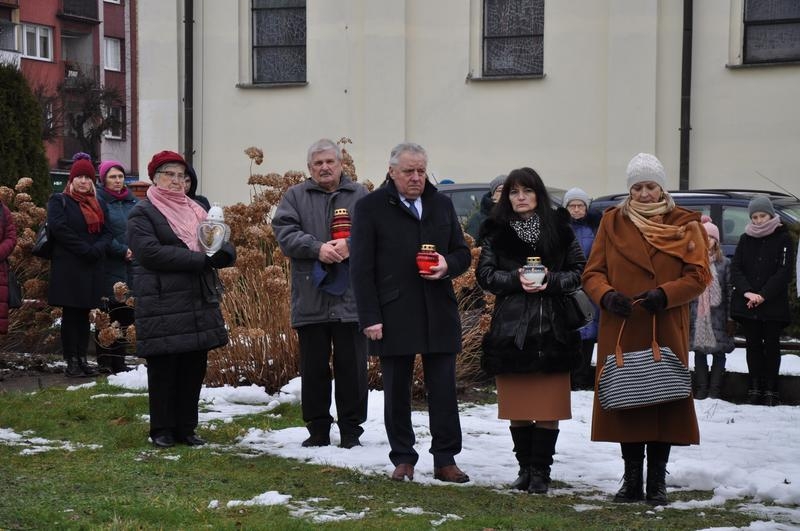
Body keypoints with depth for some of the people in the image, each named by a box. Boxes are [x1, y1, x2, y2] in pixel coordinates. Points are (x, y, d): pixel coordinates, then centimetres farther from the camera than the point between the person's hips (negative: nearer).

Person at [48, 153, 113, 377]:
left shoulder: (99, 205, 18)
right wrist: (86, 249, -16)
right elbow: (59, 229, -12)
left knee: (84, 315, 7)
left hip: (92, 269, 5)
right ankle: (71, 361, 0)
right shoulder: (59, 202, 1)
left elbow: (107, 232, 10)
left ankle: (82, 358, 11)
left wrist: (97, 249, -12)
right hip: (68, 268, -5)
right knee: (71, 315, -3)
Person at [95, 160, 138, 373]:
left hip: (132, 266, 6)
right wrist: (123, 251, -14)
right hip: (109, 266, -6)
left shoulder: (133, 201, 14)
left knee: (125, 314, 7)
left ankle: (118, 360, 14)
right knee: (108, 314, -5)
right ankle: (105, 361, 0)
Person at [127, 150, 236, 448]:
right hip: (162, 305, -6)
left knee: (194, 368, 7)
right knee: (164, 369, 0)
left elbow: (228, 252, 15)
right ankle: (162, 431, 10)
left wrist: (220, 252, -11)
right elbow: (150, 252, -17)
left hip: (200, 303, 6)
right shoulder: (143, 213, 0)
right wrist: (200, 259, -18)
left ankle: (186, 428, 16)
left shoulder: (195, 211, 19)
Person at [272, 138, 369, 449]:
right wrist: (317, 249, -17)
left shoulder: (360, 196, 9)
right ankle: (318, 430, 16)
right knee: (314, 368, 7)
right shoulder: (295, 197, 9)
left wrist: (350, 245, -18)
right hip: (310, 299, 1)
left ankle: (351, 430, 11)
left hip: (350, 298, -1)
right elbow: (285, 234, -4)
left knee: (352, 366, 2)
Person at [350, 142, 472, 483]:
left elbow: (462, 253, 18)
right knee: (396, 392, 6)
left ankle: (445, 459, 9)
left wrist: (448, 265, -7)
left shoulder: (442, 205, 13)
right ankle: (403, 458, 16)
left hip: (439, 314, 3)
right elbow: (361, 267, -4)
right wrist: (370, 317, -10)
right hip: (393, 316, -3)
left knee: (443, 391, 3)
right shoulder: (371, 207, 0)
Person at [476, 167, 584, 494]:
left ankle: (541, 471, 6)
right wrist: (516, 279, -14)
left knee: (549, 406, -2)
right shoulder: (496, 232, 8)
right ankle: (525, 468, 16)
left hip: (551, 328, 0)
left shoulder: (559, 229, 7)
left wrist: (551, 280, -11)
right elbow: (485, 274, 2)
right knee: (518, 406, 5)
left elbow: (578, 270, 6)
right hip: (511, 327, 1)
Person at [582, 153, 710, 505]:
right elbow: (592, 273, 5)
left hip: (667, 332, -1)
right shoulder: (612, 222, 7)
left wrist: (664, 294, -17)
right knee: (625, 400, 4)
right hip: (620, 331, 1)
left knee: (664, 401, 1)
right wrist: (606, 295, -15)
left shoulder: (685, 224, 4)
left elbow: (699, 275, -2)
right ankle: (631, 481, 14)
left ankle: (657, 482, 11)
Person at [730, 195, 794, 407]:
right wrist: (747, 292, -12)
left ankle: (771, 389, 5)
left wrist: (763, 295, -14)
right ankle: (755, 388, 9)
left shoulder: (783, 238, 0)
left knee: (771, 345, 1)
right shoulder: (745, 239, 10)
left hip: (773, 304, -3)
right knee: (753, 345, 5)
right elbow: (735, 268, 4)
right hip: (746, 303, 3)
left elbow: (784, 271, -6)